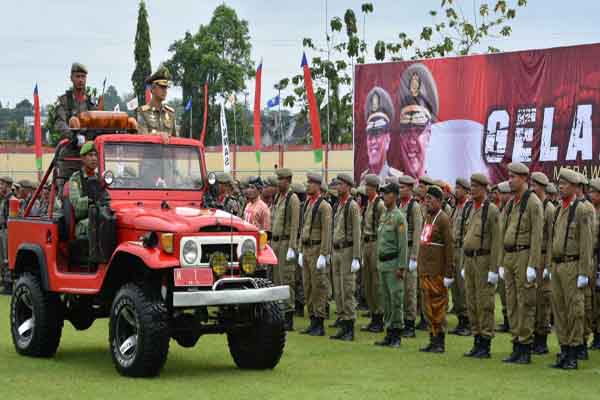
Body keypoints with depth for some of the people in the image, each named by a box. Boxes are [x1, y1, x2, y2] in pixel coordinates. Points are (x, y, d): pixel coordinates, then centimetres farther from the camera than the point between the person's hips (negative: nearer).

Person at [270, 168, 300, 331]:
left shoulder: (293, 198, -11)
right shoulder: (277, 197, 15)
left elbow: (295, 225, -16)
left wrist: (291, 247, -20)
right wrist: (272, 242, 17)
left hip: (286, 242, -9)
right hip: (275, 241, 9)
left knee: (286, 279, -8)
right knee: (276, 279, 10)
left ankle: (289, 317, -6)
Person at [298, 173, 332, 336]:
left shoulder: (324, 206, -12)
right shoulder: (307, 204, 14)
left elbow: (327, 232, -16)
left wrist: (323, 255, -19)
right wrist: (301, 251, 16)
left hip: (317, 250, -8)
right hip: (306, 249, 8)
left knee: (319, 287, -5)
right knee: (308, 286, 10)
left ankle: (320, 325, 0)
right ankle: (313, 322, 17)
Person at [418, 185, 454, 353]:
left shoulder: (443, 219, -10)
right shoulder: (427, 218, 15)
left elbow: (450, 247, -13)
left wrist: (449, 274, -16)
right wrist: (419, 266, 17)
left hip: (437, 272, -8)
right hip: (425, 270, 8)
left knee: (438, 306, -3)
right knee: (428, 307, 10)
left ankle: (440, 342, 3)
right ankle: (433, 340, 17)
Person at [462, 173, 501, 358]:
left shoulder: (492, 210, -10)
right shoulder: (472, 210, 15)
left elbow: (496, 241, -14)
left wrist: (493, 269, -18)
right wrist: (465, 265, 18)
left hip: (483, 259, -8)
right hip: (469, 260, 8)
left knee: (484, 303, -5)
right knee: (472, 303, 9)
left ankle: (486, 345, -1)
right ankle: (477, 342, 16)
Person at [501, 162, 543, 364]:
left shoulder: (533, 202, -10)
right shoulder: (510, 203, 15)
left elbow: (537, 235, -15)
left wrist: (532, 266, -19)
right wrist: (502, 263, 16)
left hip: (524, 256, -8)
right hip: (509, 257, 8)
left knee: (525, 303, -5)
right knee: (512, 303, 9)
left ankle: (526, 350, 0)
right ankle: (517, 348, 14)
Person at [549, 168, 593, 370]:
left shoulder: (581, 211, -10)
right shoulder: (559, 210, 14)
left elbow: (586, 244, -14)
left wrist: (584, 274, -18)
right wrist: (551, 267, 15)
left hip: (573, 266, -8)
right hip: (557, 265, 8)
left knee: (574, 310, -4)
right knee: (559, 309, 8)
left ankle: (573, 356, 1)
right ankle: (564, 352, 14)